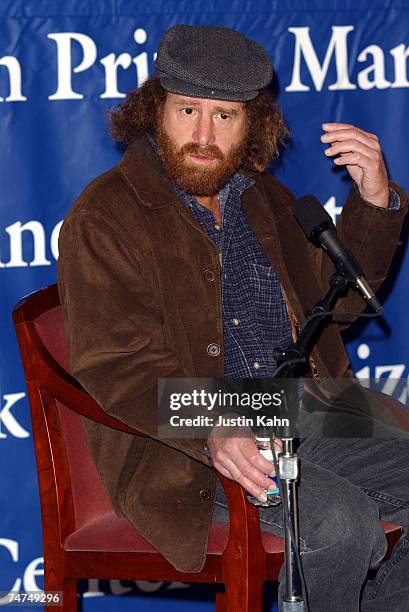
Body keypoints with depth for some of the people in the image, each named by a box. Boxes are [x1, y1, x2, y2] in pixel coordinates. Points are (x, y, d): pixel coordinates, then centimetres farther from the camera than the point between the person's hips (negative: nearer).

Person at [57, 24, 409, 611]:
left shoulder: (263, 197, 15)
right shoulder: (103, 219, -7)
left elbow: (335, 291, 23)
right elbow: (116, 371, -16)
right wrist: (213, 432, -33)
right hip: (181, 445, -7)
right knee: (343, 522, -29)